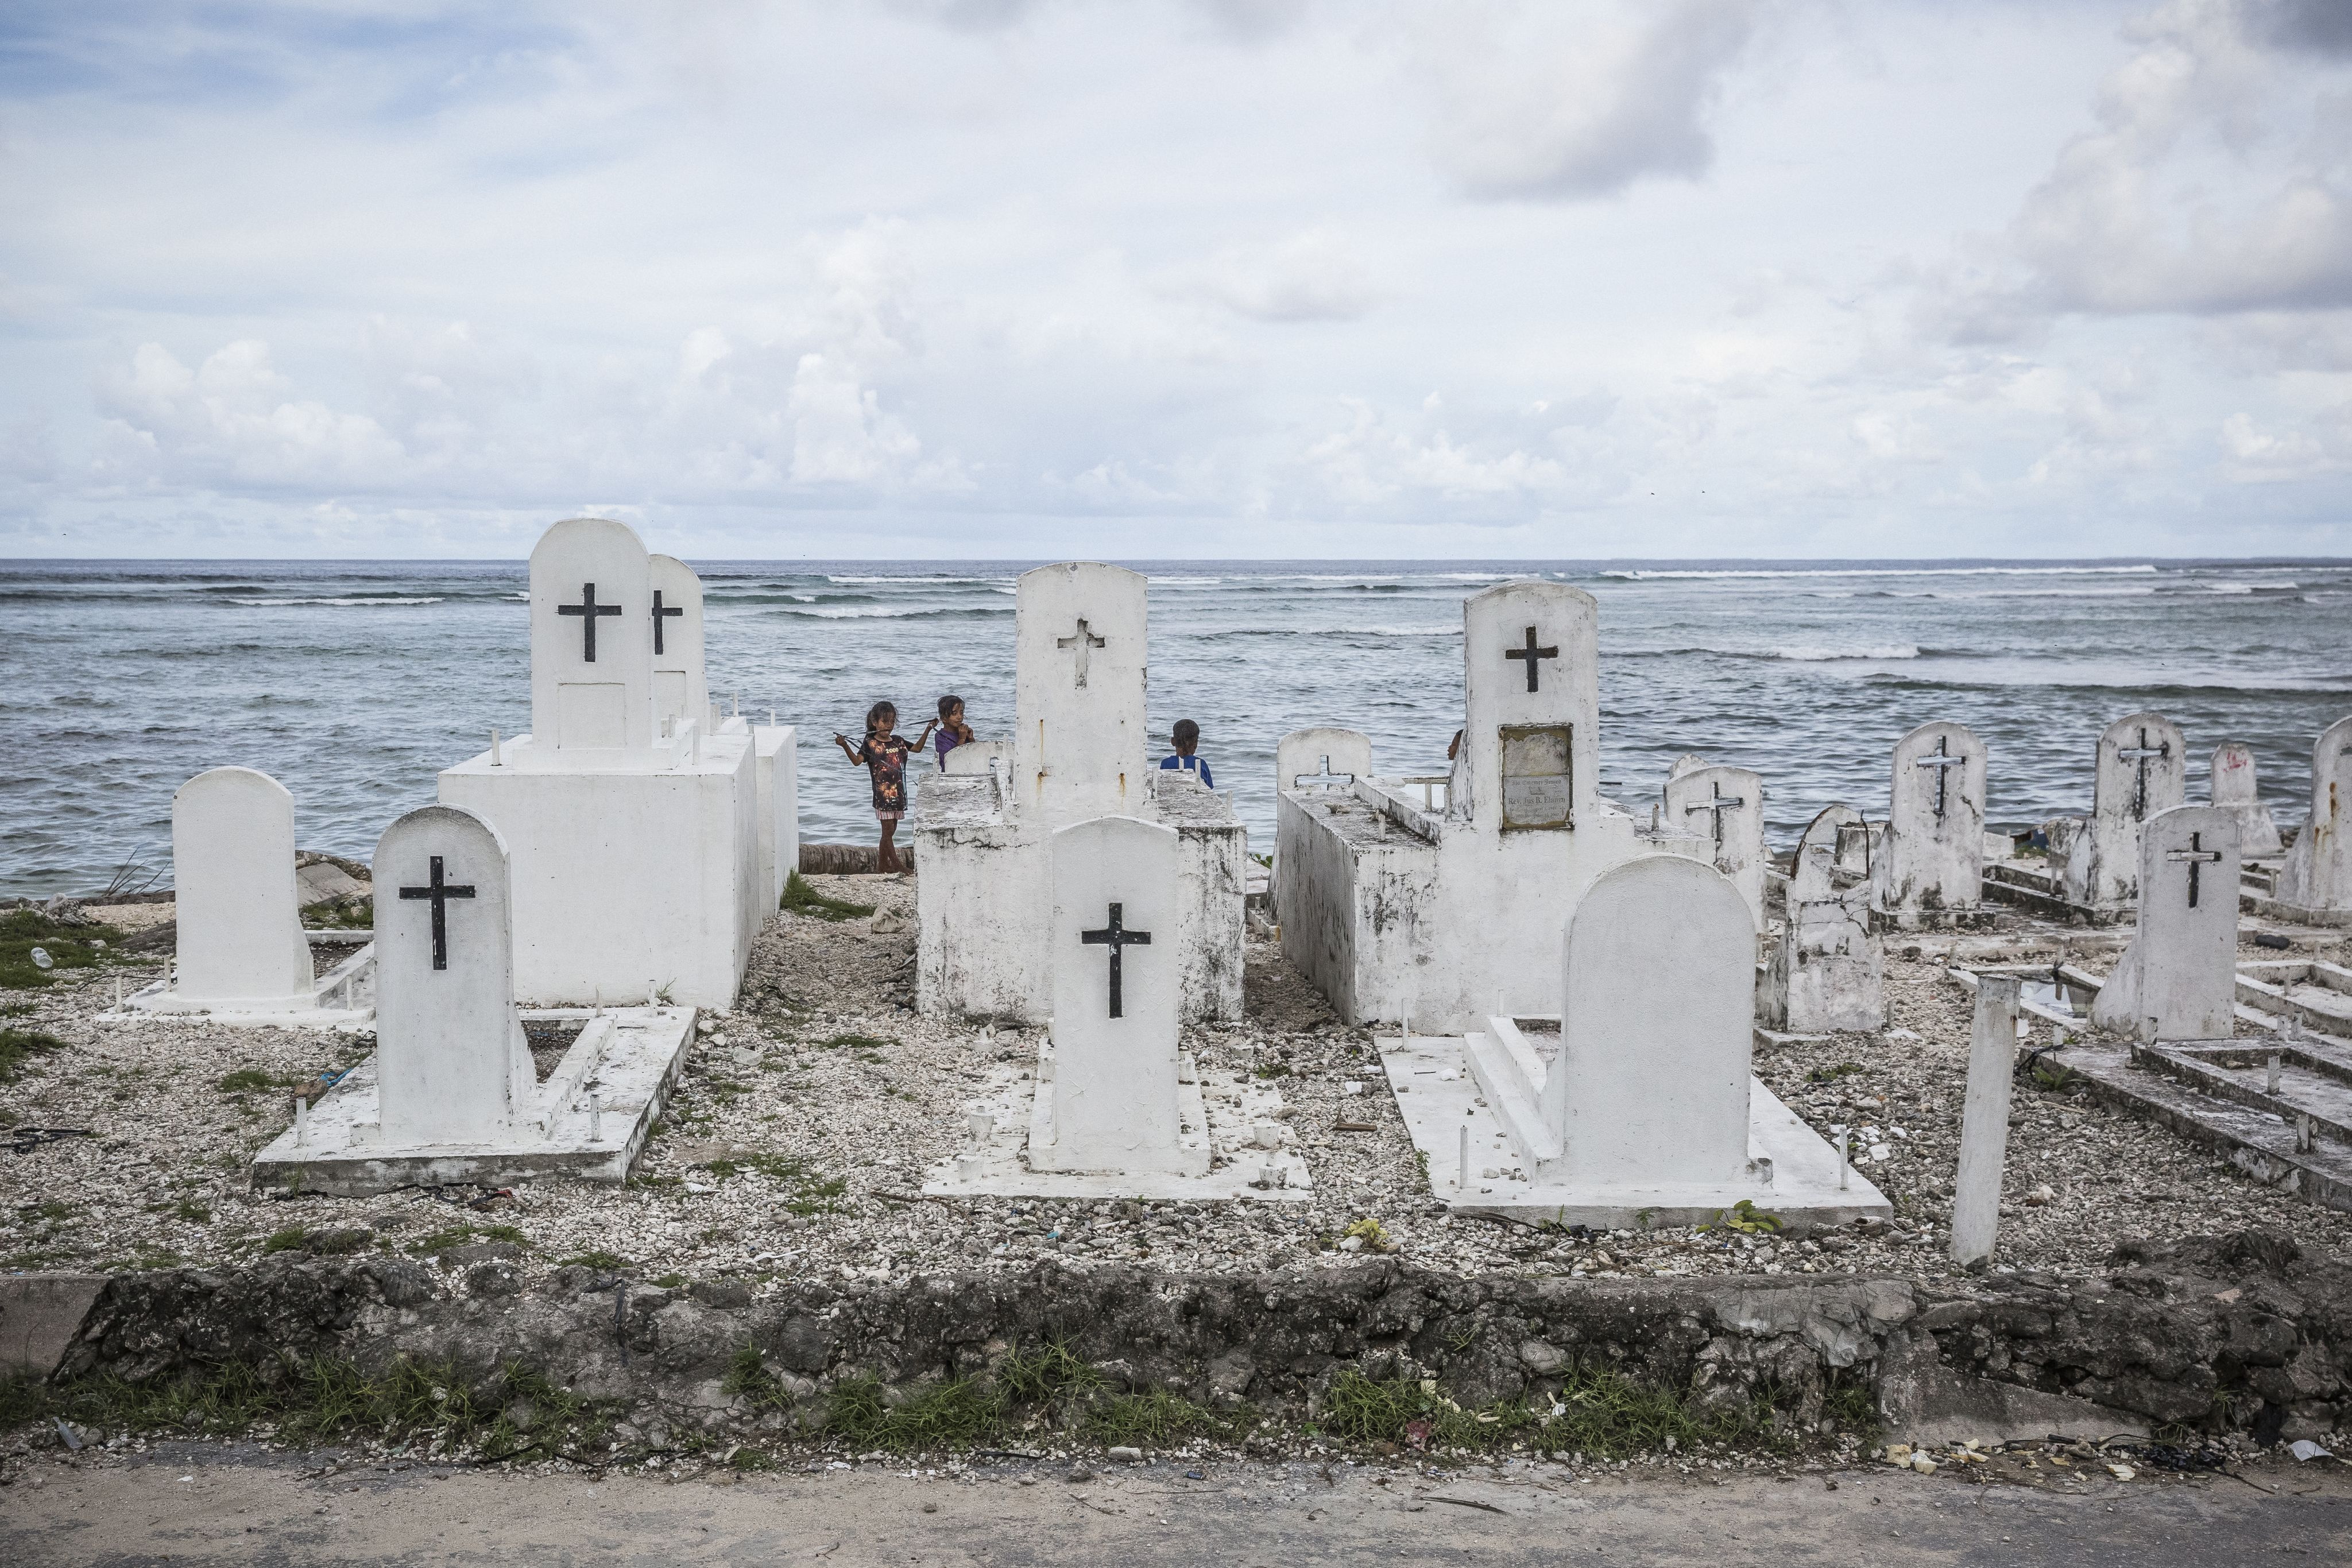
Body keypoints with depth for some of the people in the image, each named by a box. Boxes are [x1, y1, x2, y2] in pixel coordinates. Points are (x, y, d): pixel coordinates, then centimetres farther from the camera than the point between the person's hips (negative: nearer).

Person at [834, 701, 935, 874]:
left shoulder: (898, 741, 10)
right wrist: (845, 746, -33)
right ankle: (898, 865, -4)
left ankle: (885, 866, 19)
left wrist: (928, 730, 14)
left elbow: (917, 748, 22)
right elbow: (857, 761, -18)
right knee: (888, 830, -6)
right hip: (883, 794, -6)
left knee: (890, 831, 11)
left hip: (898, 793, 6)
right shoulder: (870, 744, -6)